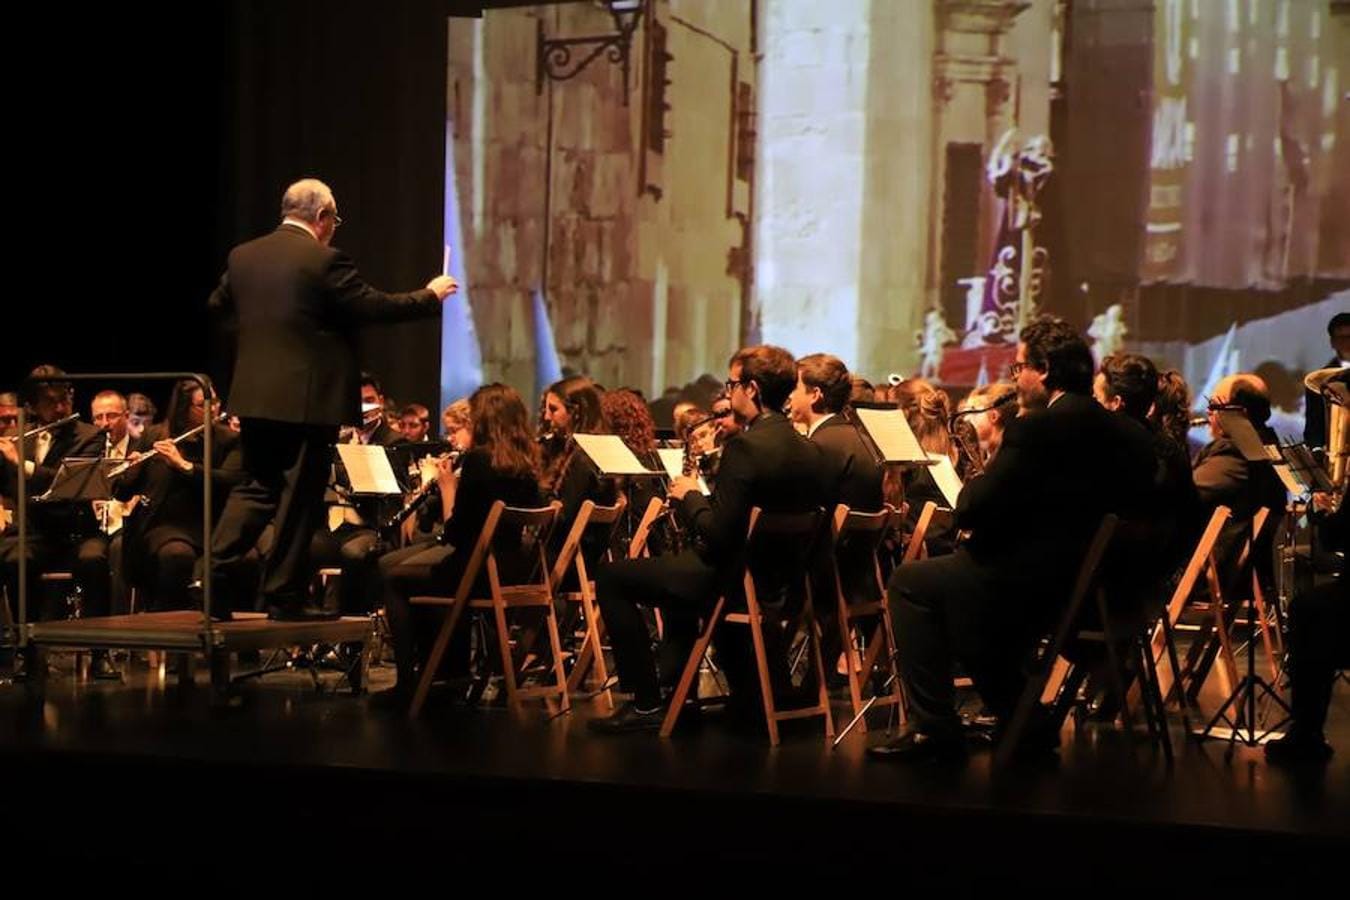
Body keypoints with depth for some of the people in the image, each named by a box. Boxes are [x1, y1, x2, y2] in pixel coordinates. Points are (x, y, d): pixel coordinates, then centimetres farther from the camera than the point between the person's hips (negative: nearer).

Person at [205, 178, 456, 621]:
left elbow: (218, 306, 20)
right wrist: (430, 296, 3)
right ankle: (284, 596, 4)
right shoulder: (324, 261, -13)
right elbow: (375, 306, -10)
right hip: (308, 399, -6)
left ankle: (217, 576, 4)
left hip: (253, 397, 6)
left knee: (256, 488, 16)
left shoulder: (243, 256, 6)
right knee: (299, 498, 2)